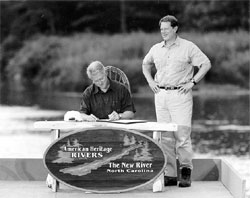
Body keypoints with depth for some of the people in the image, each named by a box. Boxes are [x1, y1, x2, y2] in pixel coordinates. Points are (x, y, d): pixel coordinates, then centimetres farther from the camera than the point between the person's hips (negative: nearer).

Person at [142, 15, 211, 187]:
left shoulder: (188, 47, -3)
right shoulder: (156, 49, 12)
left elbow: (206, 64, -5)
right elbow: (146, 64, 30)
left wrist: (192, 82, -10)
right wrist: (150, 81, 15)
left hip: (180, 95, -5)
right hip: (161, 95, 5)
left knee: (182, 135, -9)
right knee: (165, 137, 4)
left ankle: (186, 171, 3)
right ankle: (170, 174, 8)